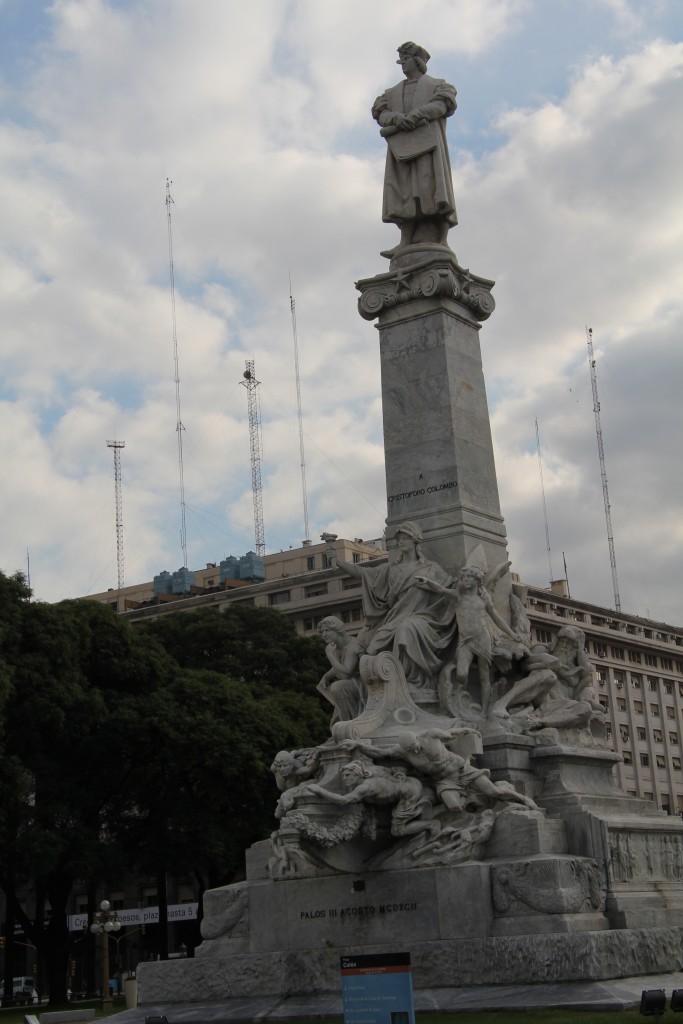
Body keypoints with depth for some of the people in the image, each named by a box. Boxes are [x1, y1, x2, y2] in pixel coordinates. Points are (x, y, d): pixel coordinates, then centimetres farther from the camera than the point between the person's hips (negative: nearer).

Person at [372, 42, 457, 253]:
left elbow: (443, 104, 0)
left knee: (434, 186, -17)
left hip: (428, 140, -3)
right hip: (401, 144, 3)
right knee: (404, 191, -11)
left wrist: (416, 115, -17)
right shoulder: (393, 92, 31)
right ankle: (406, 241, -20)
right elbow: (380, 114, 13)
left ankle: (441, 240, -25)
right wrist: (397, 118, -11)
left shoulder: (436, 85, 21)